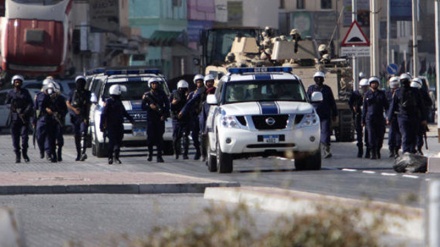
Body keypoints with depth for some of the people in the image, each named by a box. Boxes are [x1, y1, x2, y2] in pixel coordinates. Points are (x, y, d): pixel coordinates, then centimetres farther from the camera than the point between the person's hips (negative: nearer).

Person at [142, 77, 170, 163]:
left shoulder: (162, 94, 8)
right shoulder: (147, 95, 7)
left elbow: (167, 104, 7)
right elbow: (143, 106, 3)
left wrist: (165, 115, -6)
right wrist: (150, 106, -16)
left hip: (160, 118, 0)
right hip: (150, 118, 0)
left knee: (159, 137, -4)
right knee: (151, 136, -3)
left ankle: (159, 156, -5)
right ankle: (150, 154, 13)